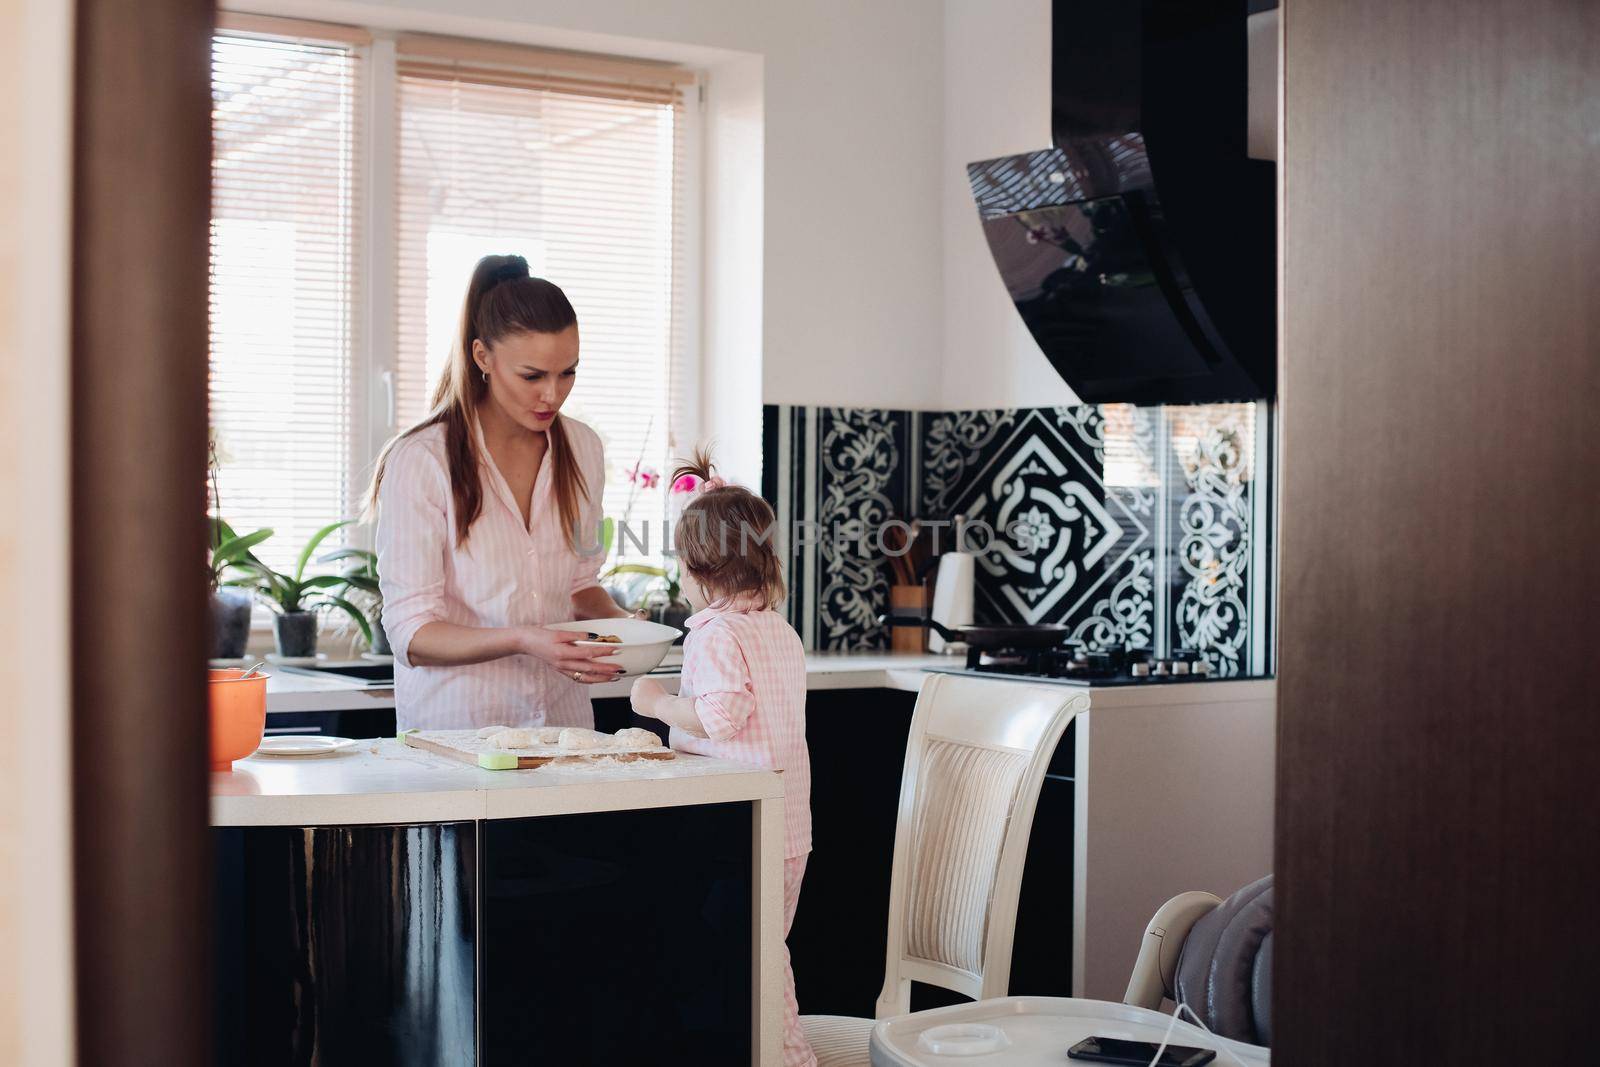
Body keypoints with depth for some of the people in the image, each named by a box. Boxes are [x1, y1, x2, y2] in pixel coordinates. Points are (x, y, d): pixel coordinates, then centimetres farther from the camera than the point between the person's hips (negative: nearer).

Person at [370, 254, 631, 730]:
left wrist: (615, 619, 1)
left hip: (563, 718, 4)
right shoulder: (421, 460, -8)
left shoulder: (582, 449, 9)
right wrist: (522, 641, -23)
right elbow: (411, 636, -9)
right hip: (455, 725, -4)